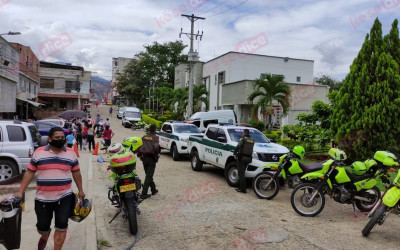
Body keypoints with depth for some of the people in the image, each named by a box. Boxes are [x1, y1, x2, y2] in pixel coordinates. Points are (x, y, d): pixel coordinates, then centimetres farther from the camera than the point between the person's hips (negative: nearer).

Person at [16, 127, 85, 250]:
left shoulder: (71, 153, 1)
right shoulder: (38, 152, -1)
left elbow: (76, 173, 9)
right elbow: (29, 173, 2)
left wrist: (80, 190, 9)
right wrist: (20, 192, -2)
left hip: (64, 197, 0)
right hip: (43, 198, 1)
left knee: (62, 226, -3)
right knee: (42, 227, 14)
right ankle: (44, 236, 49)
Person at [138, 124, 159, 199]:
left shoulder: (144, 137, 7)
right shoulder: (155, 137, -8)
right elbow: (156, 148, -19)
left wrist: (140, 155, 13)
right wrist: (157, 154, -1)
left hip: (144, 158, 6)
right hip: (151, 159, -5)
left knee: (148, 175, 19)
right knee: (149, 176, -3)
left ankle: (153, 190, 31)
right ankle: (144, 194, -7)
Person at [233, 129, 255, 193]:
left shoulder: (243, 139, -10)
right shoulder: (252, 140, 12)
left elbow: (238, 147, -23)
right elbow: (251, 150, 16)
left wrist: (234, 154, -14)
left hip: (242, 157, -7)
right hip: (248, 158, 7)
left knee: (241, 173, -3)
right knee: (242, 173, 18)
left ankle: (243, 189, -5)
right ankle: (241, 187, 23)